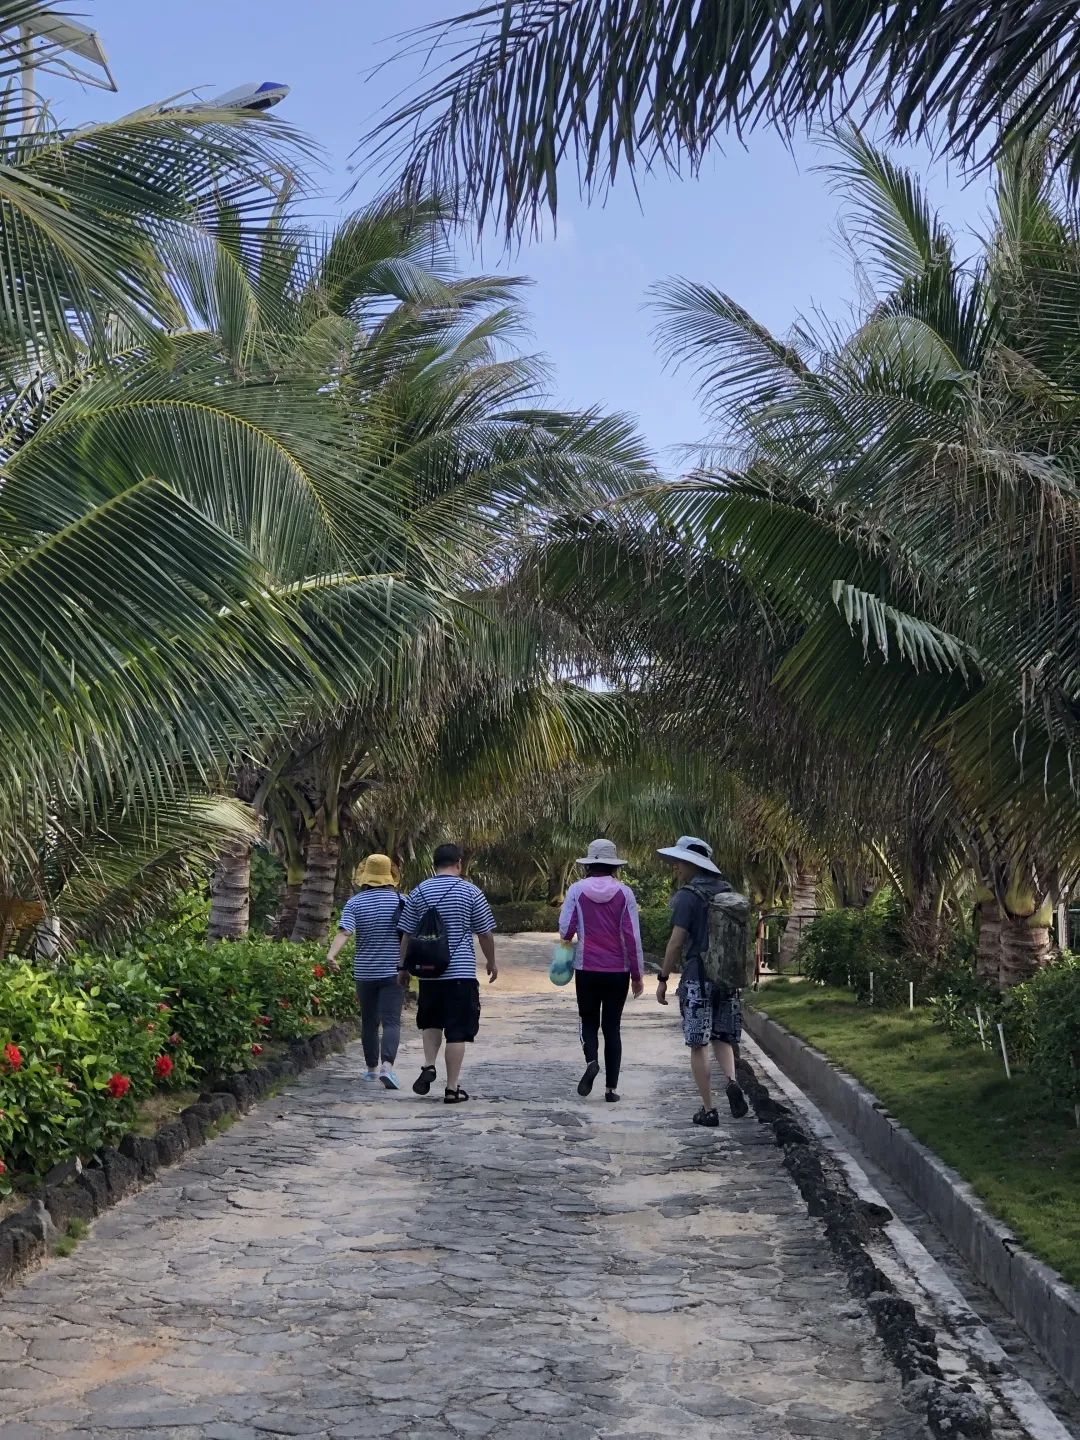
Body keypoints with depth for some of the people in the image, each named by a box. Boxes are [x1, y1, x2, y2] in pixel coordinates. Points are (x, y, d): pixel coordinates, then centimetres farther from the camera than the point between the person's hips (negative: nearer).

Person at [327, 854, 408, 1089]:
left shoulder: (355, 903, -2)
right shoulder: (400, 901, -1)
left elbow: (344, 932, -17)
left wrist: (331, 954, -27)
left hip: (365, 971, 2)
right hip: (393, 971, -2)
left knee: (369, 1021, 16)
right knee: (391, 1021, -8)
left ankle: (372, 1068, 27)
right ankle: (387, 1065, -27)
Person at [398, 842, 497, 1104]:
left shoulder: (419, 892, 4)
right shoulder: (471, 892, -3)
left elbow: (407, 934, 7)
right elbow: (485, 933, 2)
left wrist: (404, 967, 17)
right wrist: (492, 962, 16)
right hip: (461, 972, -3)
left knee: (431, 1022, 23)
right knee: (457, 1031, 1)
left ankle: (429, 1066, 4)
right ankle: (452, 1088, 2)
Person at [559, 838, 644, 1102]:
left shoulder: (577, 890, -5)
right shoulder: (624, 893, -5)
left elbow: (565, 929, -8)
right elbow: (632, 936, -5)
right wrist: (638, 975, 3)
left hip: (587, 969, 0)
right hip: (618, 971, 0)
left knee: (589, 1021, 15)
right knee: (612, 1027, 10)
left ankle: (591, 1060, -14)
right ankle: (611, 1087, 8)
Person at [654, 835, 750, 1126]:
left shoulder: (688, 895, -10)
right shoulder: (730, 893, 10)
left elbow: (677, 942, -13)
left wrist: (663, 978, -5)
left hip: (697, 977, -6)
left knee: (699, 1045, 2)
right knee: (722, 1037, 17)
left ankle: (708, 1110, 3)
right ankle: (731, 1080, -9)